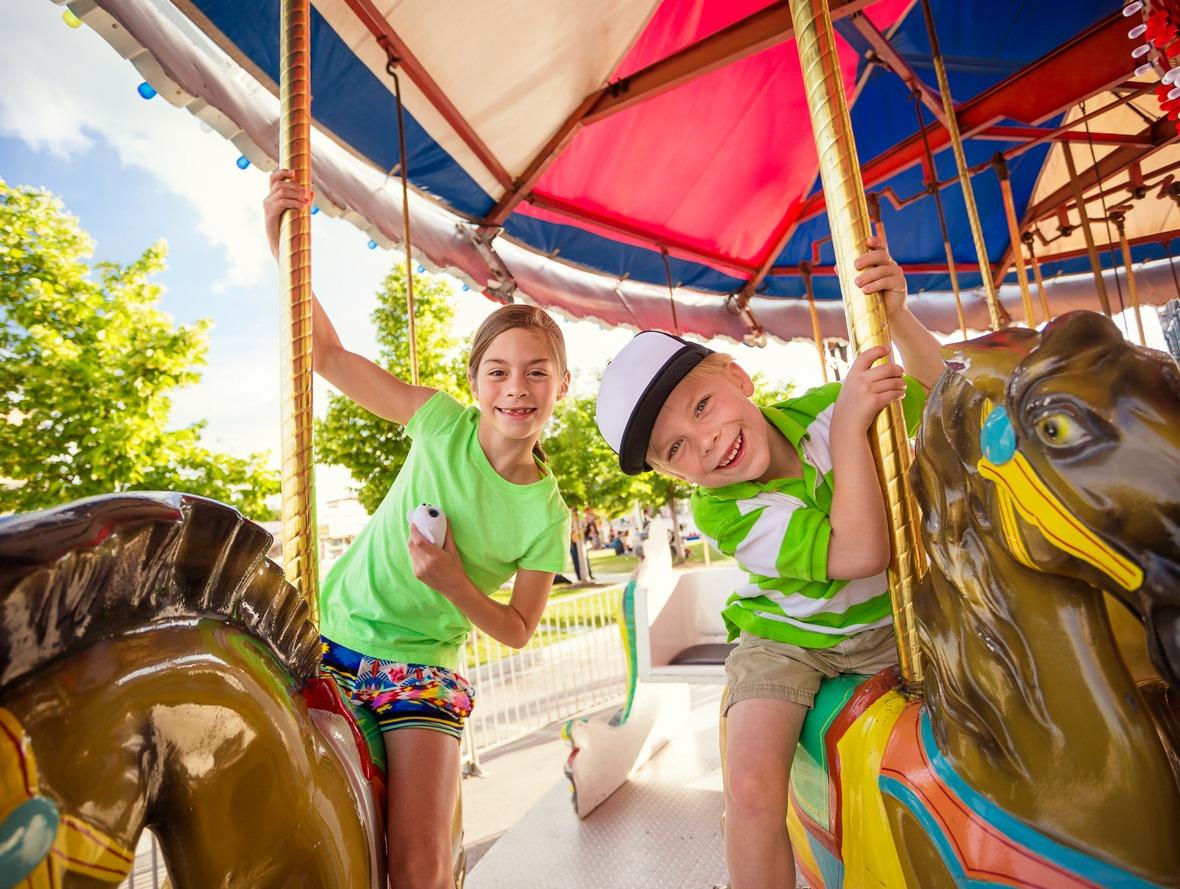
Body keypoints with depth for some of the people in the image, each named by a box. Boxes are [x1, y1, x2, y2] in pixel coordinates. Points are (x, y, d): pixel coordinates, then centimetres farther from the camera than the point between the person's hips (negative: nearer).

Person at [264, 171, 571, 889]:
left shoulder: (546, 515, -10)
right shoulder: (443, 423, -9)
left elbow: (518, 632, -3)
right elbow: (329, 354, -6)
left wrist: (456, 587, -22)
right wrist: (282, 239, -15)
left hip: (425, 670, -1)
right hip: (332, 637, 2)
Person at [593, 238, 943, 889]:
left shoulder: (822, 410, -14)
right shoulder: (721, 513, -25)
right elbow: (861, 553, -33)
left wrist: (896, 316, -20)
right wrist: (851, 424, -36)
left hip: (889, 626, 4)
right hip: (788, 641, -3)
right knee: (751, 789, -22)